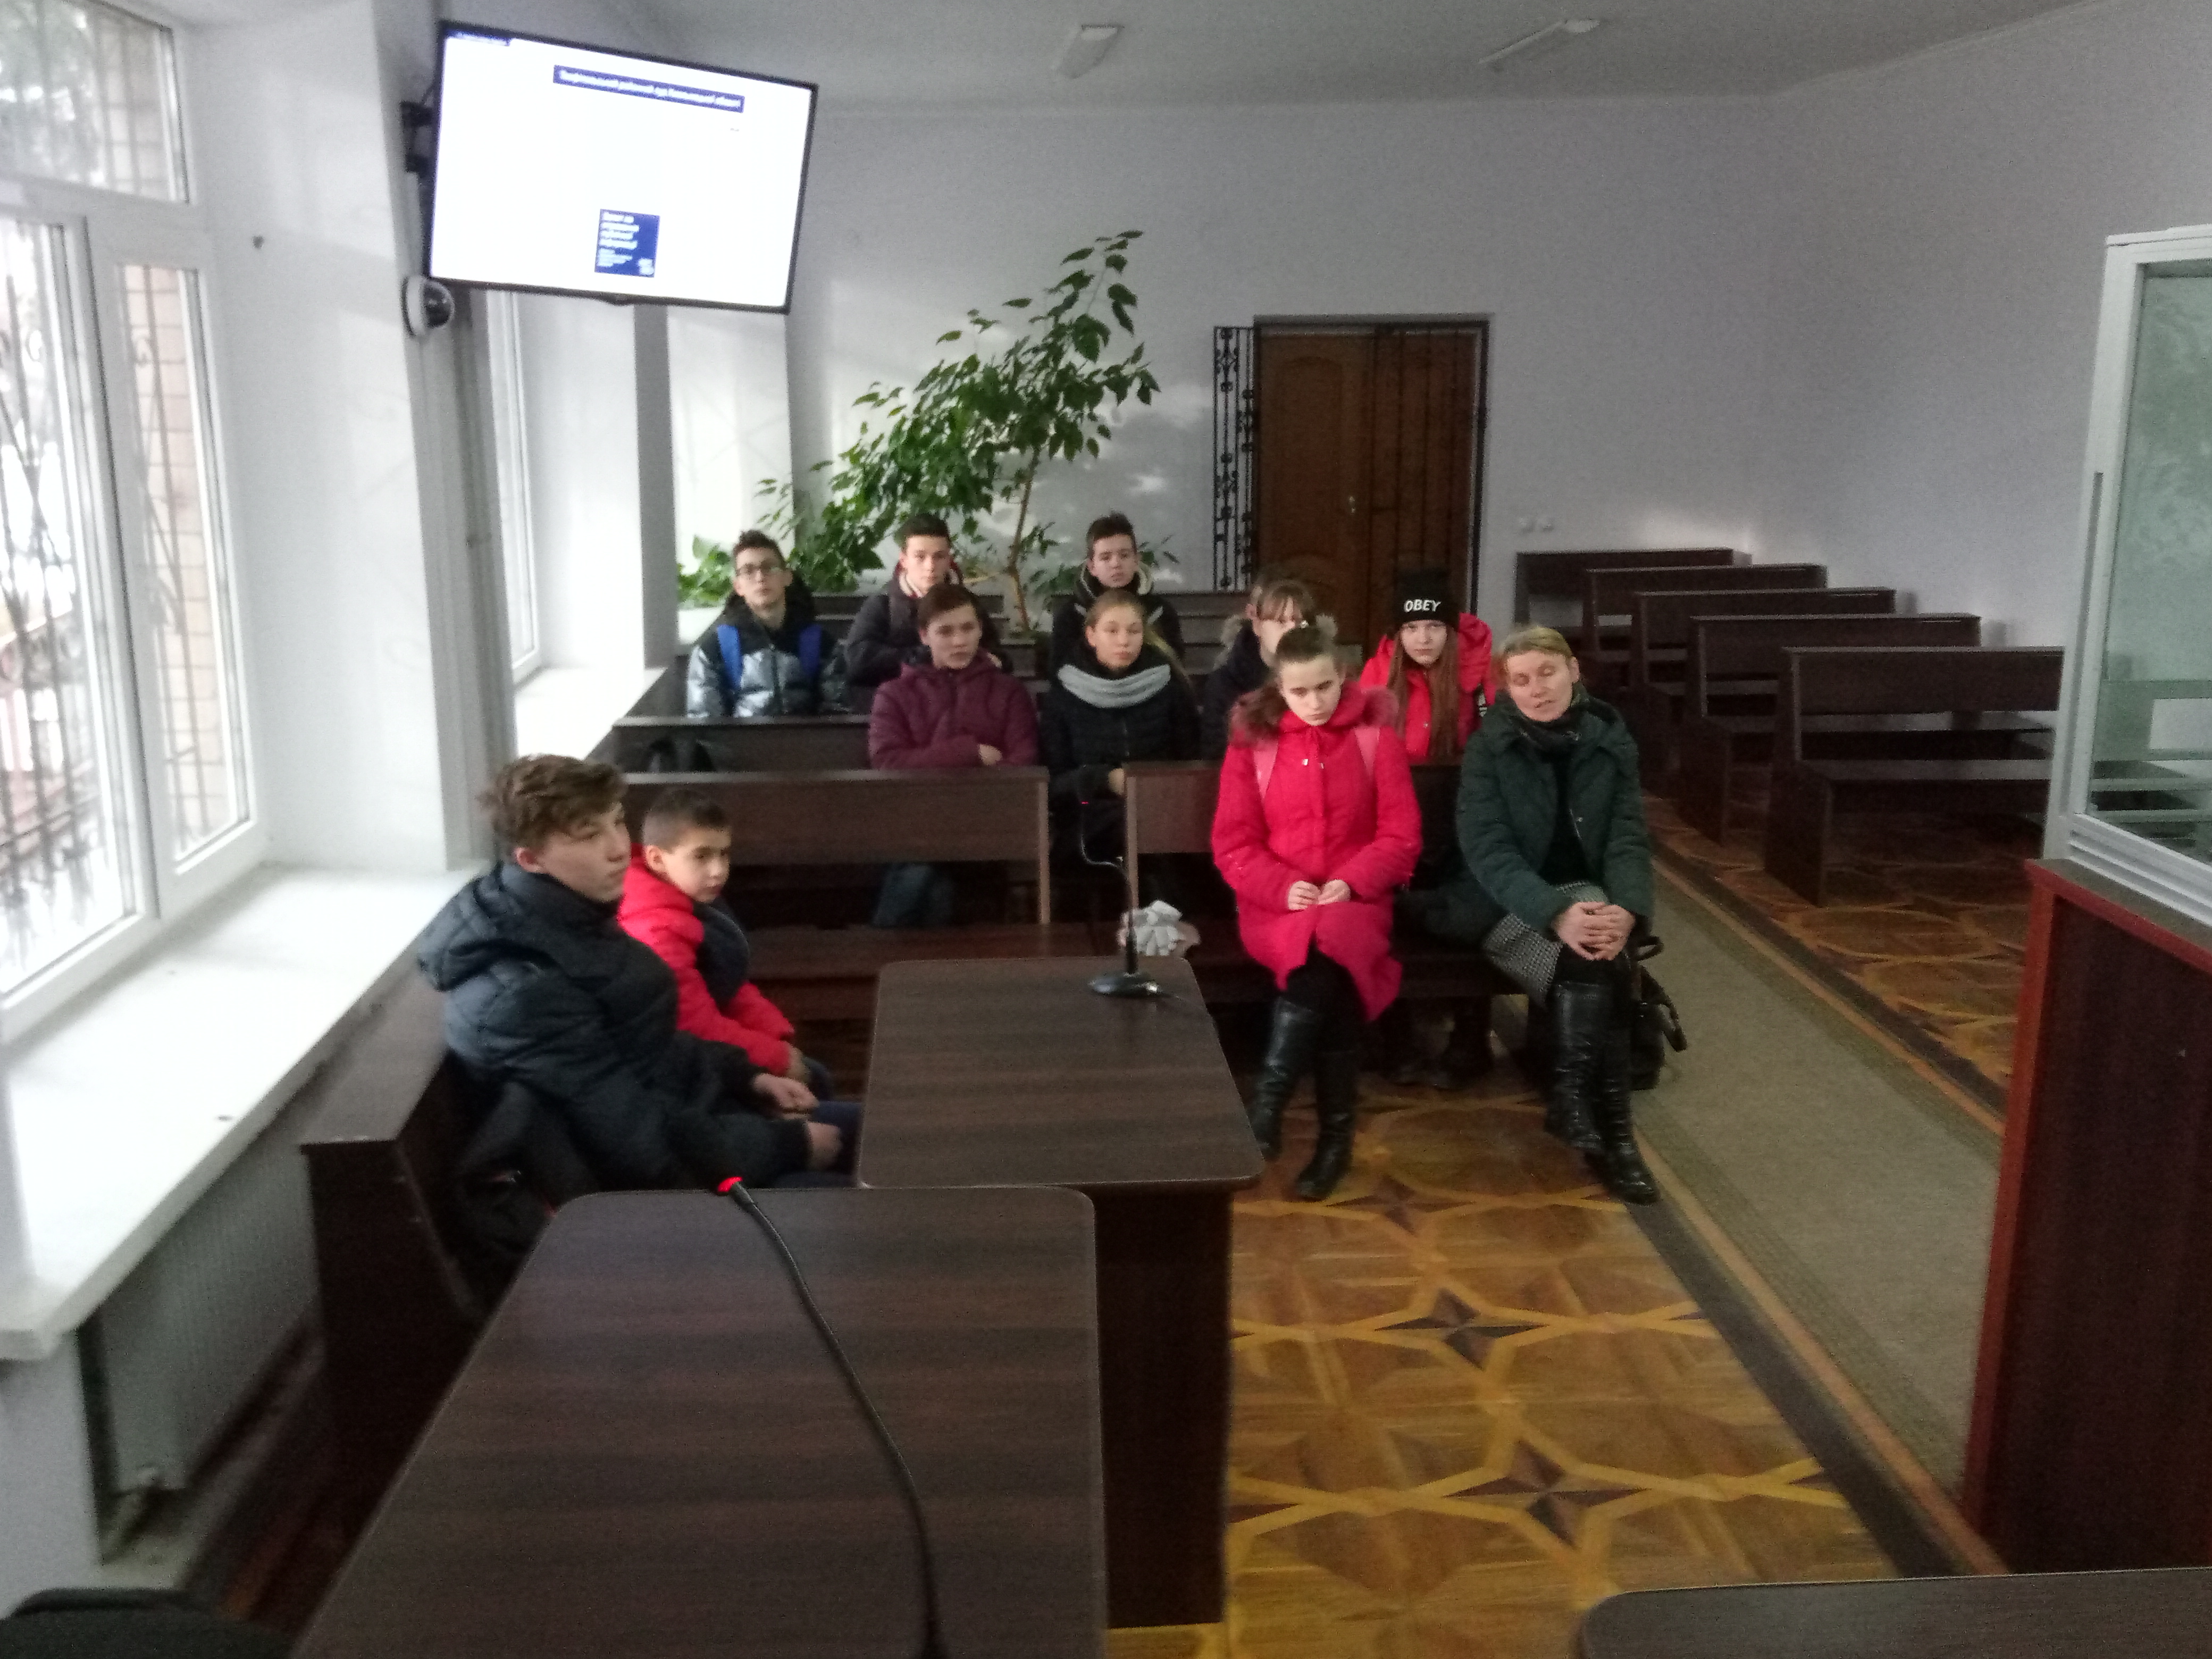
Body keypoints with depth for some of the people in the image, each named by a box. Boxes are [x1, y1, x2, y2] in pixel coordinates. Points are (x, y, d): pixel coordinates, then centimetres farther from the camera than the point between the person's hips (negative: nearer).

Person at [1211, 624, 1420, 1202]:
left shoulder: (1376, 738, 5)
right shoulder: (1252, 742, 5)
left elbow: (1402, 835, 3)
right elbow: (1232, 844, 3)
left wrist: (1351, 882, -14)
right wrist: (1284, 887, -14)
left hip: (1355, 899, 0)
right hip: (1276, 904, 0)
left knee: (1328, 946, -35)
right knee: (1332, 966, -31)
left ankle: (1268, 1097, -25)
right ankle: (1335, 1134, -22)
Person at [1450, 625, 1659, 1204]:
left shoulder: (1610, 740, 3)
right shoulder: (1488, 748, -6)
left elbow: (1628, 837, -3)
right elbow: (1487, 849, -16)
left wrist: (1626, 908, -25)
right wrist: (1556, 914, -32)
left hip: (1586, 896, 3)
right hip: (1511, 907, -3)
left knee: (1601, 959, -33)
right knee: (1600, 966, -31)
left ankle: (1576, 1102, -21)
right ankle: (1611, 1130, -25)